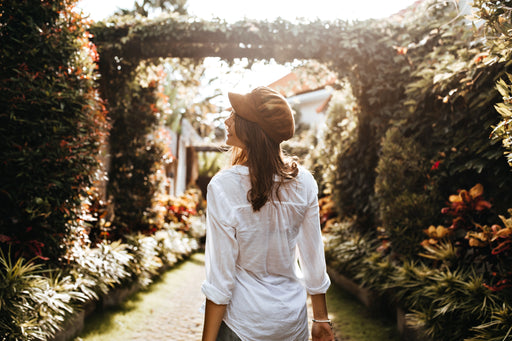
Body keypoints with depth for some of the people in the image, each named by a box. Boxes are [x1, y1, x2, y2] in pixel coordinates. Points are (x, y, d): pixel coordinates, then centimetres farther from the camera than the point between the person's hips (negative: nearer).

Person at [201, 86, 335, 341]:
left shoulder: (223, 187, -21)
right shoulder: (303, 182, -9)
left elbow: (221, 277, -18)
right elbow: (314, 259, -1)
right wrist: (321, 319, 11)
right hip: (293, 320, 3)